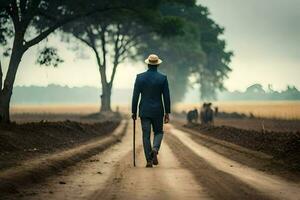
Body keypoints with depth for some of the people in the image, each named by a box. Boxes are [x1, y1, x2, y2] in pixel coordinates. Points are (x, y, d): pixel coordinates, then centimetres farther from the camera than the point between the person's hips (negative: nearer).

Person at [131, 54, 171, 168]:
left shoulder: (140, 77, -4)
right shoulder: (163, 78, -5)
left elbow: (135, 96, -3)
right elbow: (166, 97, -4)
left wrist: (134, 111, 5)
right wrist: (167, 113, 4)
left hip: (144, 111, 0)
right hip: (158, 111, 0)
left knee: (146, 136, 6)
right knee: (158, 132, 16)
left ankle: (149, 161, 2)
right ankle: (155, 149, -12)